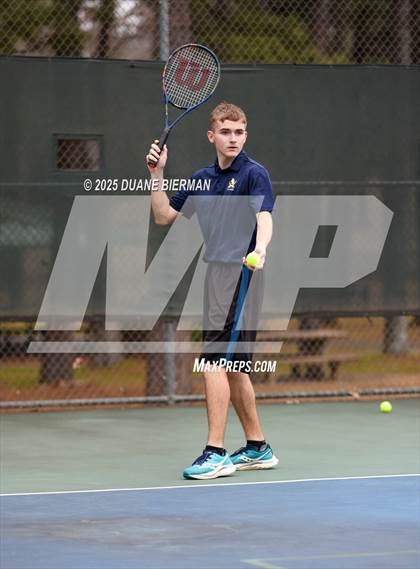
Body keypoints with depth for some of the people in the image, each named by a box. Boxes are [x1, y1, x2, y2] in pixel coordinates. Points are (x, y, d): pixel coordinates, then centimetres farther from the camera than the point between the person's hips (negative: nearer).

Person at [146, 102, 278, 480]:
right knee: (233, 367, 13)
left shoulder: (254, 173, -6)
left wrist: (260, 248, -41)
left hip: (240, 274, -8)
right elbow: (164, 216, 19)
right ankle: (257, 448, 23)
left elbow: (264, 218, -21)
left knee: (216, 362, -14)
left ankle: (216, 453, -15)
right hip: (216, 276, 8)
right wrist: (157, 174, 7)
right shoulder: (201, 179, 16)